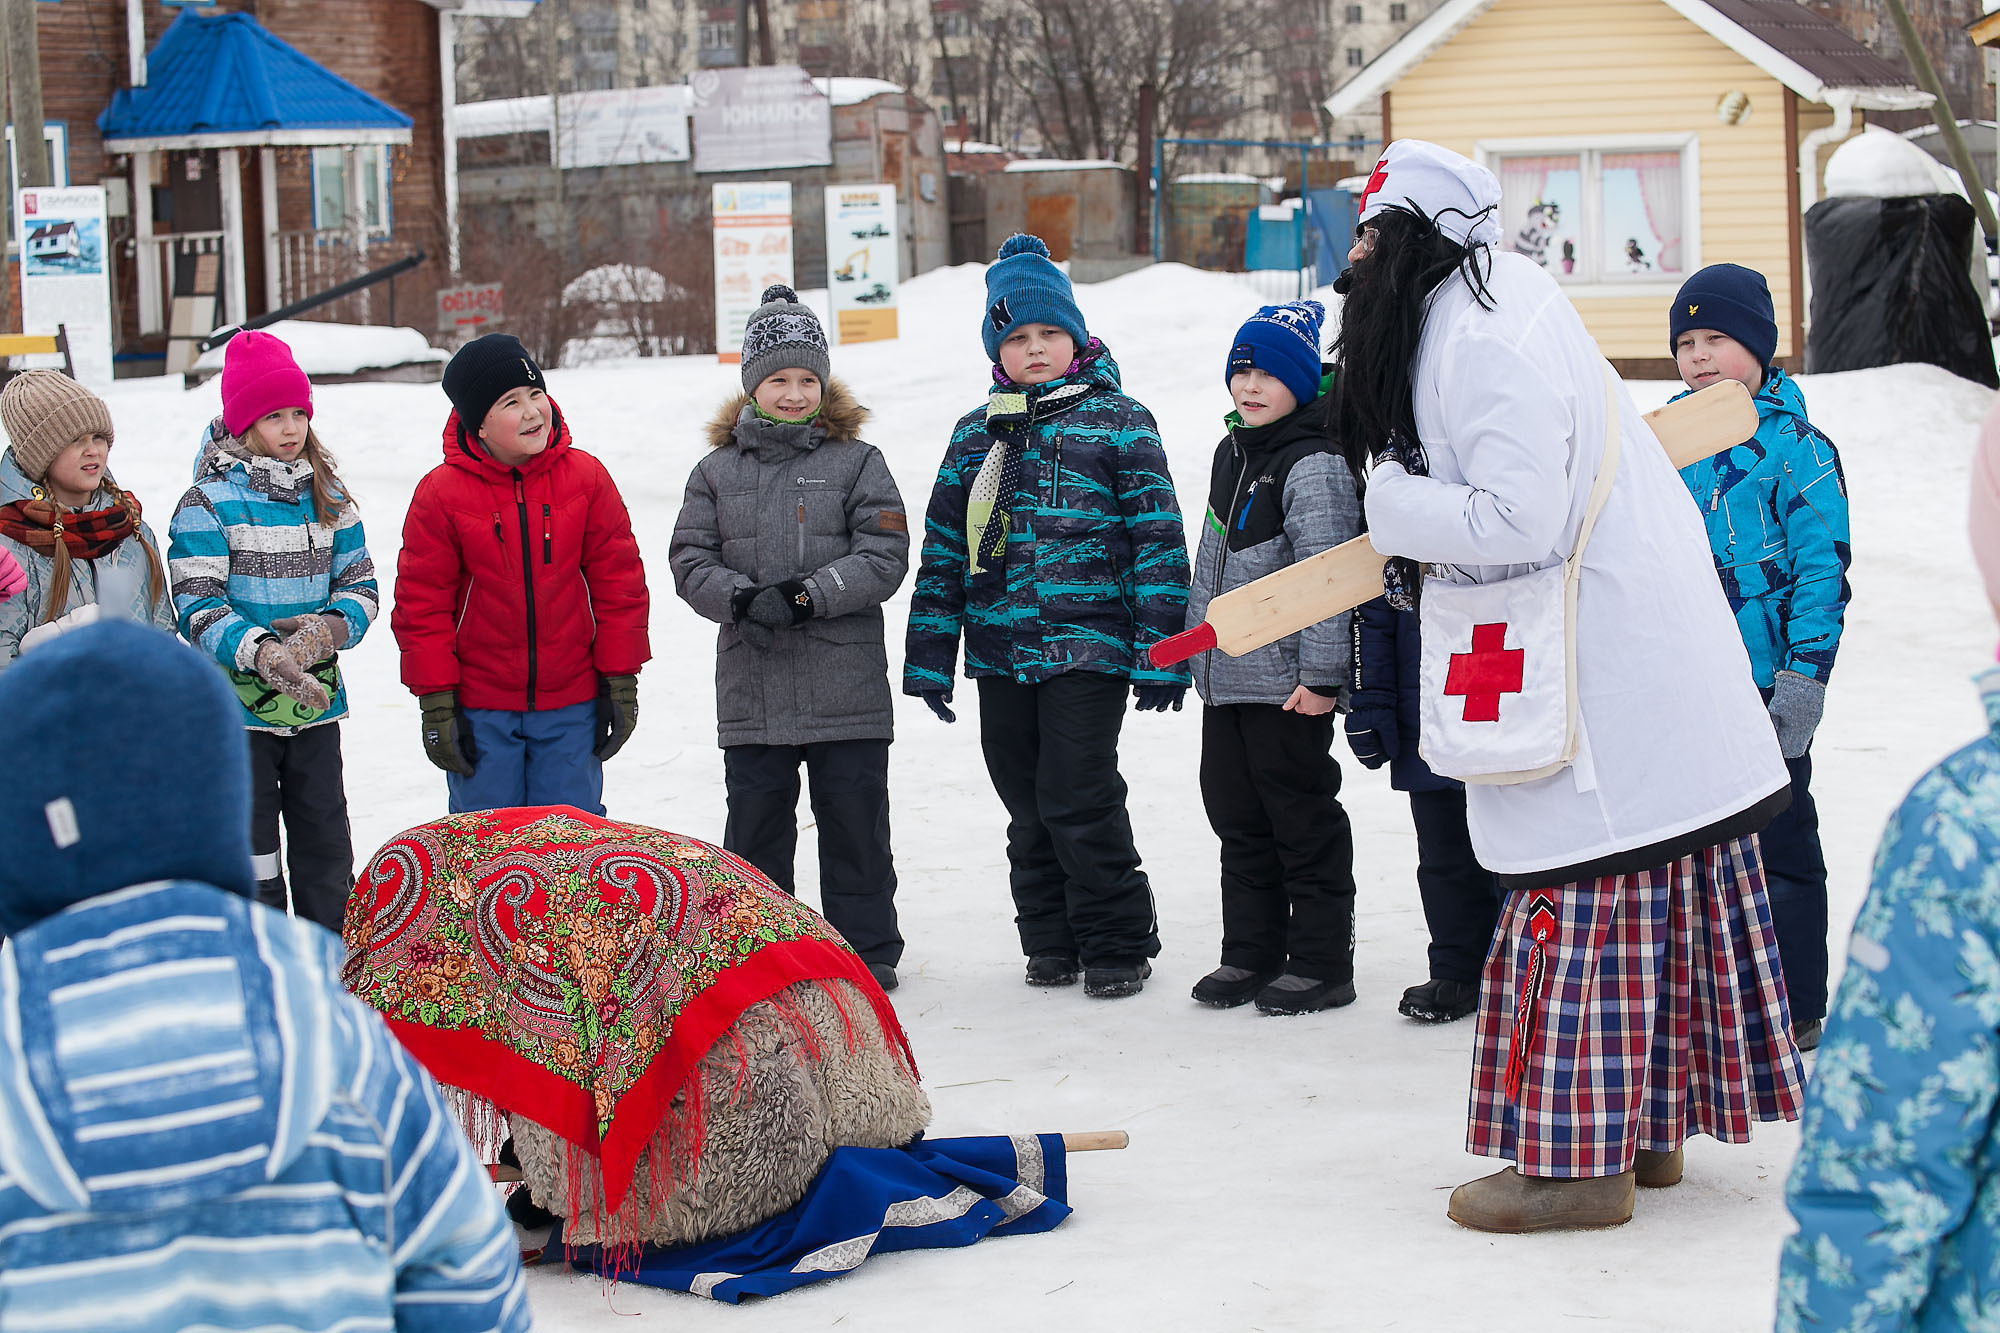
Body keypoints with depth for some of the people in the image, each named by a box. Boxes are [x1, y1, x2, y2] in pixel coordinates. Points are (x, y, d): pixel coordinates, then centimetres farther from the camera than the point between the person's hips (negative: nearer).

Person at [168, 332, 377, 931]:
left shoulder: (329, 497, 7)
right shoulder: (209, 501, -9)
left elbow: (360, 583, 8)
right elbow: (198, 606, -14)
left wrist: (331, 627, -15)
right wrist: (260, 653, -31)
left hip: (316, 701, 5)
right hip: (237, 704, -4)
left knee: (326, 849, 11)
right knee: (250, 856, 1)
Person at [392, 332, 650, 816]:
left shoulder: (585, 477, -2)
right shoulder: (442, 493, -7)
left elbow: (619, 581, 3)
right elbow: (421, 602, -3)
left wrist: (620, 681, 2)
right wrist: (437, 703, -5)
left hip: (570, 707, 1)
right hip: (480, 711, -1)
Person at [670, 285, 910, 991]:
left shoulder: (857, 463, 3)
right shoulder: (717, 471, 10)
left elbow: (883, 556, -6)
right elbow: (691, 560, 3)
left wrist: (805, 596, -18)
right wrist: (742, 598, -17)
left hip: (847, 687, -2)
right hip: (752, 688, 2)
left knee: (854, 819, 3)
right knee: (755, 823, 7)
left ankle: (866, 950, 13)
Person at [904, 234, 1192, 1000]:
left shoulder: (1118, 422, 0)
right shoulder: (976, 434, 13)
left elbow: (1158, 537, -2)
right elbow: (944, 547, 16)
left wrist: (1161, 649, -7)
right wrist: (930, 656, 12)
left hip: (1088, 649, -5)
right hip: (1001, 651, 5)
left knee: (1080, 803, -9)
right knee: (1028, 810, 9)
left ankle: (1118, 942, 5)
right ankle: (1051, 941, 21)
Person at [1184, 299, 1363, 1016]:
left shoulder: (1315, 465, -15)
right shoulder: (1232, 453, 13)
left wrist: (1321, 675, -22)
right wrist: (1200, 650, 24)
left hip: (1288, 686, -9)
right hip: (1225, 680, 9)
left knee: (1303, 822, 0)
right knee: (1238, 820, 14)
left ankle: (1321, 963, 9)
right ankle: (1251, 955, 24)